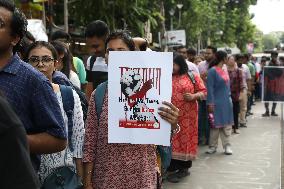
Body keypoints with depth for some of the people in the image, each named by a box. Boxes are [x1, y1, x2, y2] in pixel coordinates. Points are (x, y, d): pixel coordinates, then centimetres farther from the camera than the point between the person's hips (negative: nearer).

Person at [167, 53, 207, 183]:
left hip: (187, 115, -2)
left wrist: (194, 96, -14)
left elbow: (203, 91, 3)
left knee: (185, 138, 1)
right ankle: (173, 165, 13)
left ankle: (183, 168, 10)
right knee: (172, 138, 4)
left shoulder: (192, 77, 2)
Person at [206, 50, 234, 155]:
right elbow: (210, 88, -15)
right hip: (217, 103, -7)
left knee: (227, 125, 9)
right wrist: (210, 103, -18)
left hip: (227, 102, 7)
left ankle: (227, 146, 15)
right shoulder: (212, 71, -11)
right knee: (215, 125, 1)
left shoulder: (224, 70, 11)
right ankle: (213, 146, 12)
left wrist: (229, 98, 12)